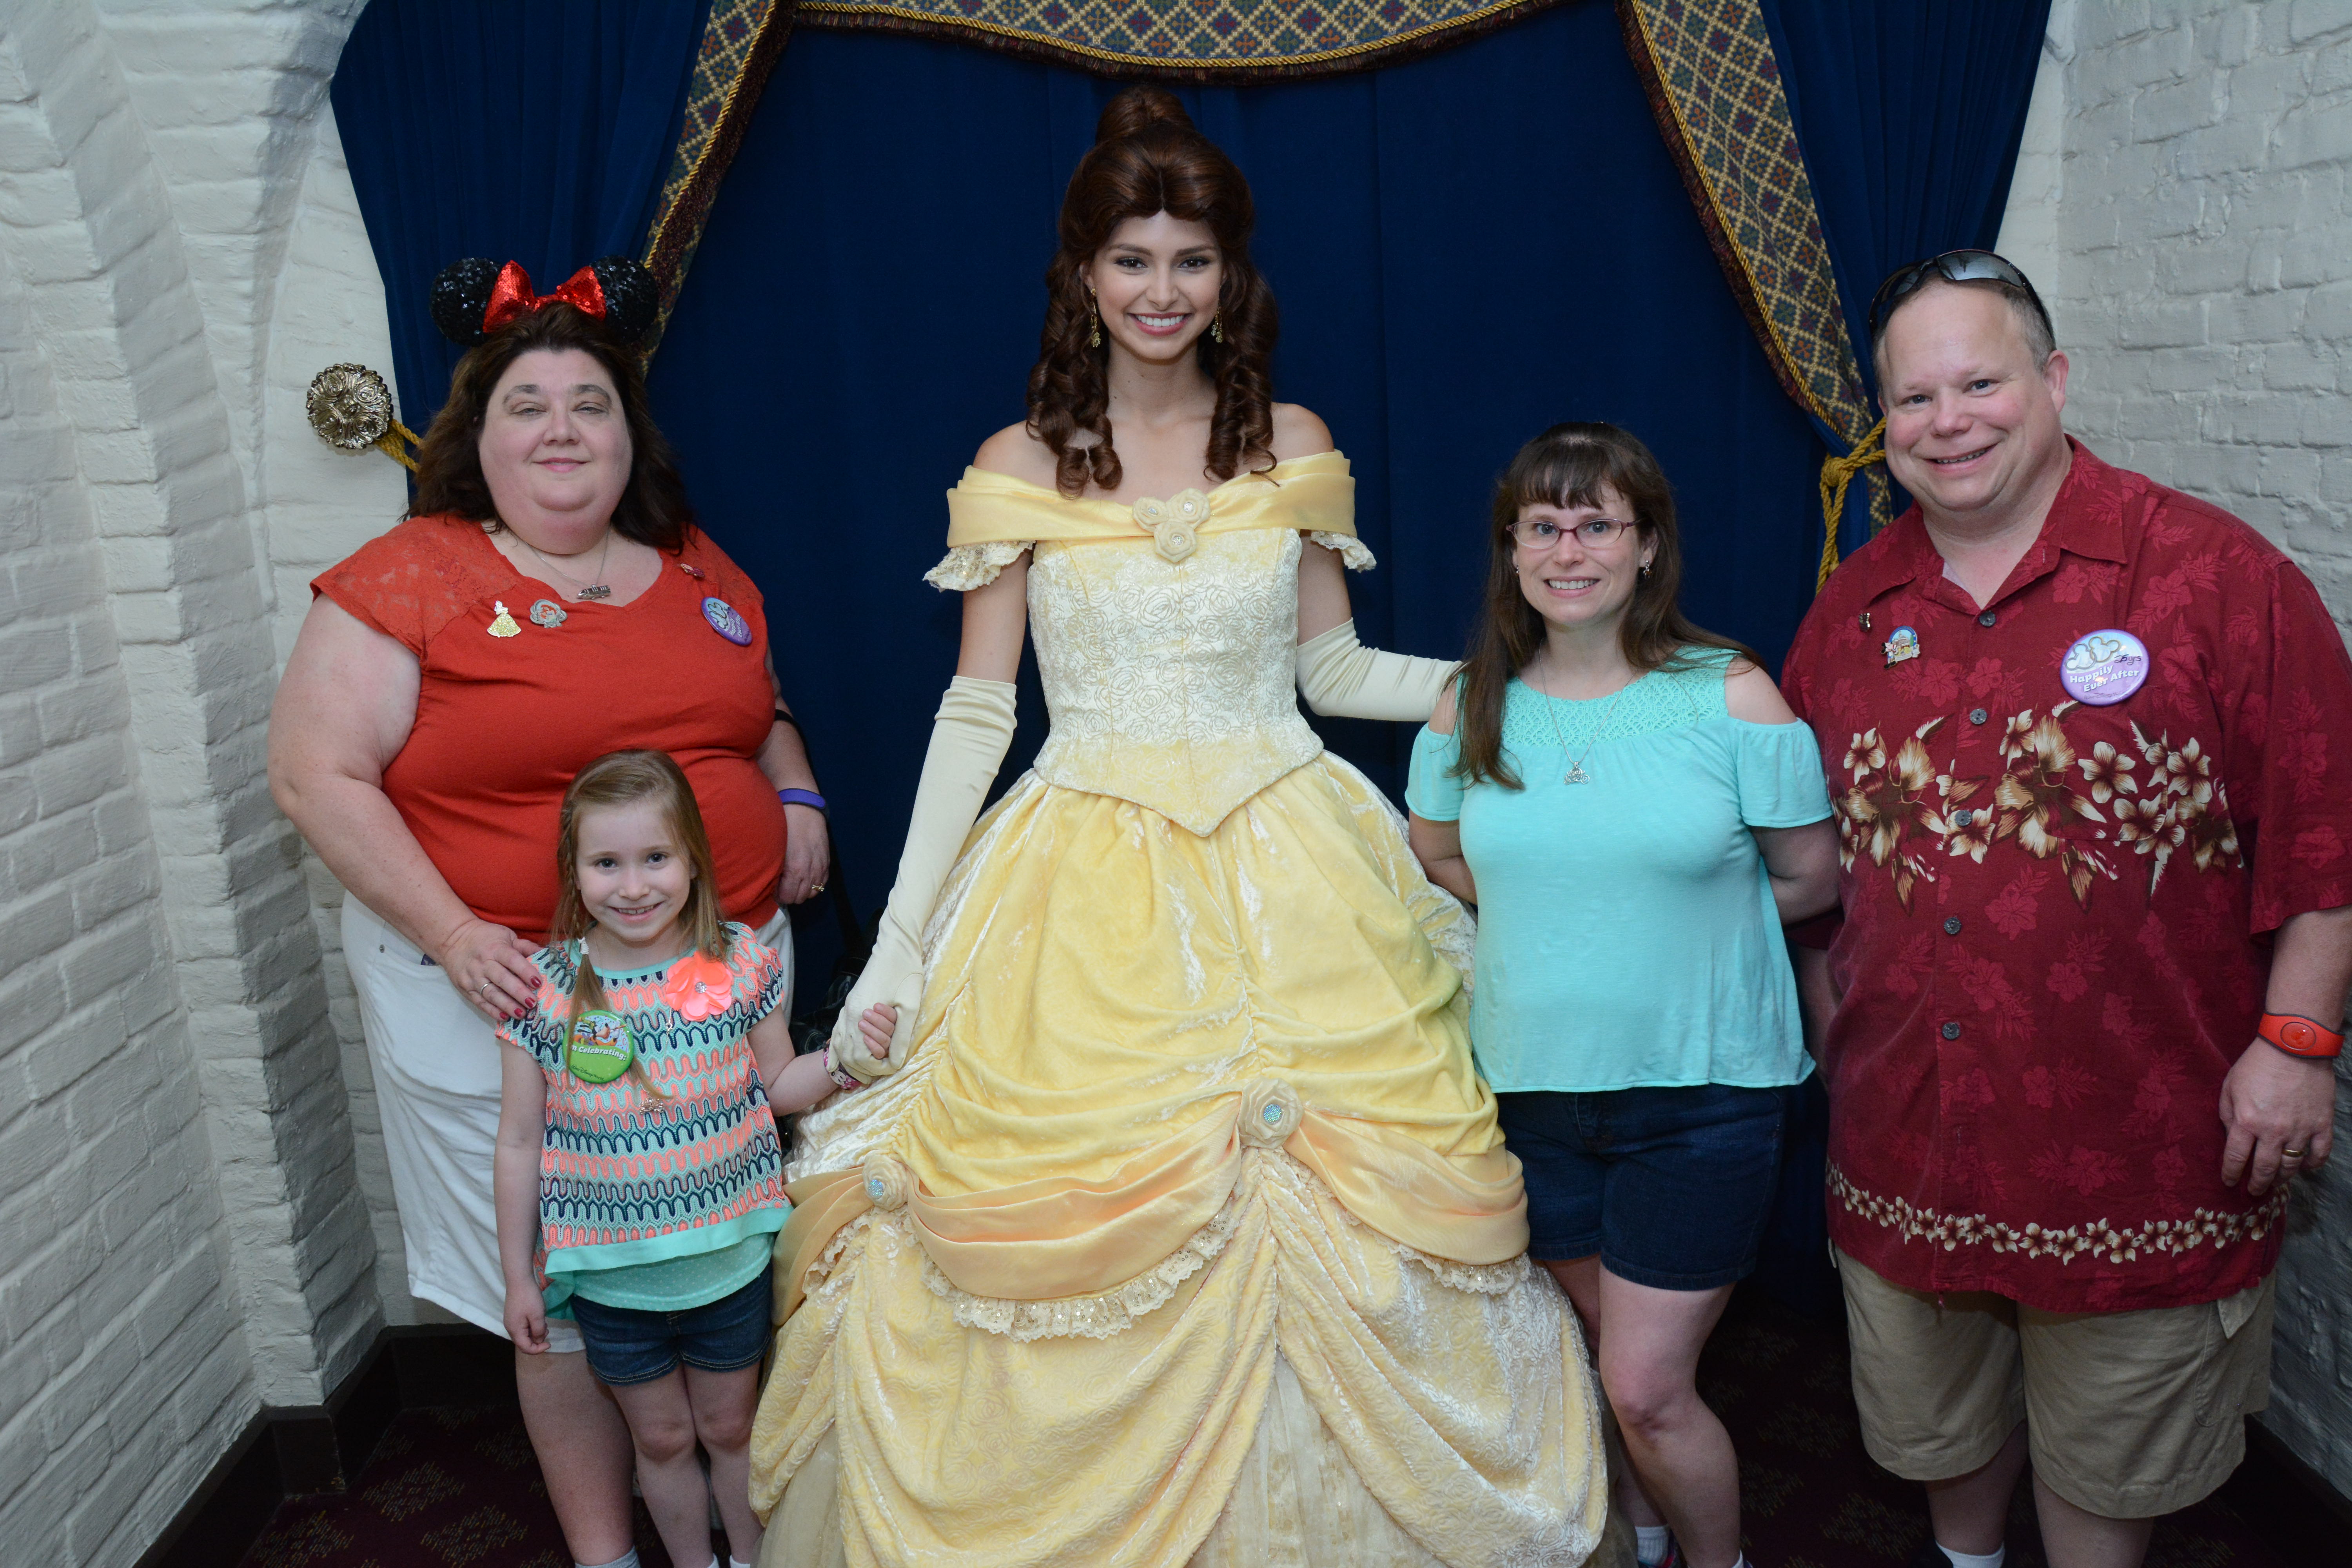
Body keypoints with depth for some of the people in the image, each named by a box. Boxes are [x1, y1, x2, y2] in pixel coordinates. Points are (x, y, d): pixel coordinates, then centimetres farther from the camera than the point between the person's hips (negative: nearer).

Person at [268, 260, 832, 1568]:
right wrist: (451, 935, -17)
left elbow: (763, 712, 24)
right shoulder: (409, 579, -6)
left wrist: (798, 797, 3)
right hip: (511, 989, -4)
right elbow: (318, 774, -9)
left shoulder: (700, 571, 9)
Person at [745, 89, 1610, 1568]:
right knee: (1075, 1232, 0)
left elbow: (1335, 673, 12)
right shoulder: (1019, 467, 3)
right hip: (1086, 895, -1)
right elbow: (976, 710, 3)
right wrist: (898, 945, -1)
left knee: (1326, 1227, 2)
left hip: (1288, 878, 1)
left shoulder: (1294, 444, 6)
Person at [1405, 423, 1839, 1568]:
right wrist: (1560, 912, 5)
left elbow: (1813, 879, -4)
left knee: (1646, 1386, 0)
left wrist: (1690, 910, 0)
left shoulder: (1731, 695, -10)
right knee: (1606, 1351, 21)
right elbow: (1438, 858, 13)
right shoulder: (1470, 708, -1)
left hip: (1702, 1089, -3)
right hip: (1530, 1085, 4)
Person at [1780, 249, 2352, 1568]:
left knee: (2106, 1457, 15)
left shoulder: (2212, 573, -10)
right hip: (1908, 1125, 4)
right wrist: (1823, 998, 12)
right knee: (1937, 1416, 23)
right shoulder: (1852, 610, 3)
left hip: (2135, 1136, -4)